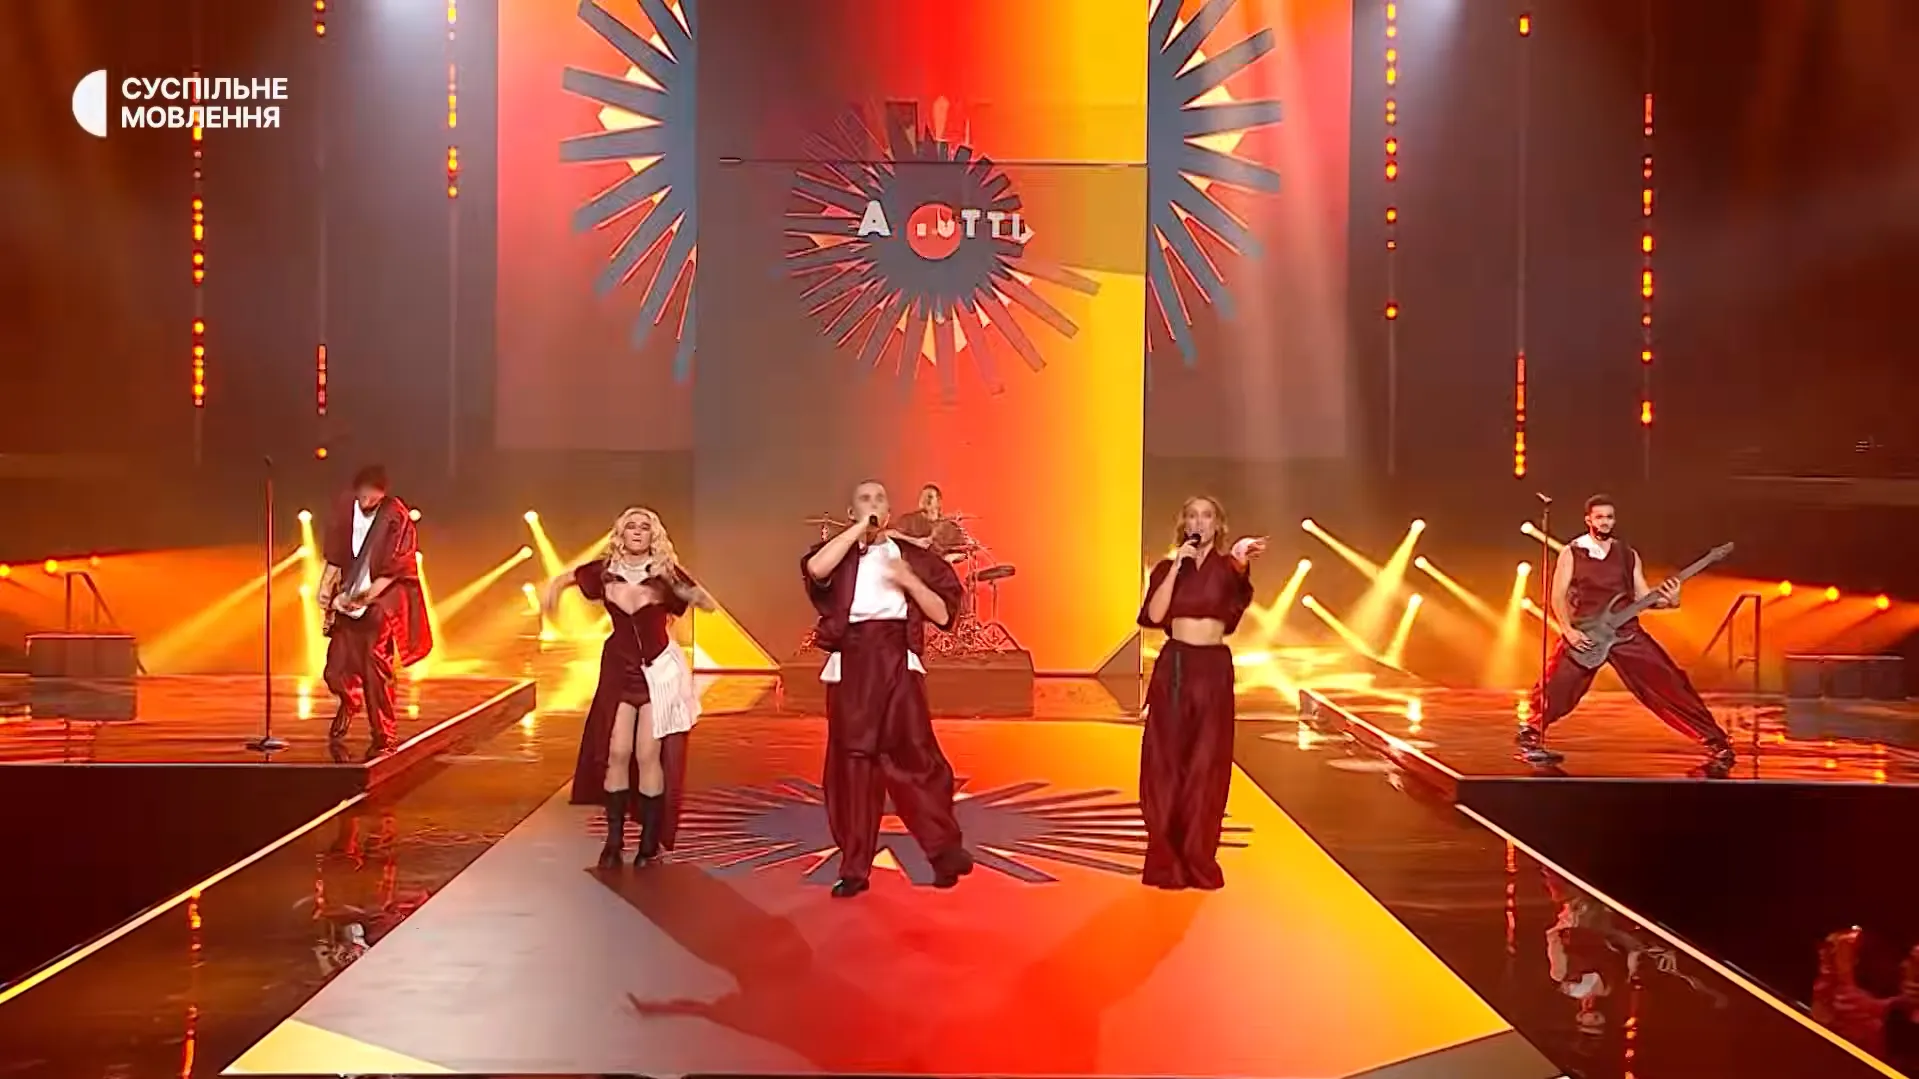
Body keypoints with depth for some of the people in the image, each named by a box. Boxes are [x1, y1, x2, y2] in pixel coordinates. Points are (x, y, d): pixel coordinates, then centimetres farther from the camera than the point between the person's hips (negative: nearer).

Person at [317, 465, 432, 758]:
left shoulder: (396, 518, -14)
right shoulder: (344, 508, -4)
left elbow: (394, 569, -11)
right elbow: (334, 555, 8)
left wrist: (367, 597, -16)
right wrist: (327, 586, -4)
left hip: (381, 604, -4)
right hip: (348, 600, 4)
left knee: (377, 673, -2)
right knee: (338, 670, 5)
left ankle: (385, 738, 12)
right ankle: (349, 700, 41)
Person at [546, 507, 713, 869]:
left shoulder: (665, 573, -12)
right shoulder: (605, 571, -5)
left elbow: (709, 606, -9)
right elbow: (564, 578, 14)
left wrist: (690, 593, -29)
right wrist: (553, 590, -7)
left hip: (659, 671, -2)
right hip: (619, 670, 2)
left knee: (648, 755, -4)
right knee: (616, 753, -2)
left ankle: (650, 842, 7)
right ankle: (614, 841, 9)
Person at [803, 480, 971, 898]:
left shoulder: (911, 555, 14)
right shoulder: (839, 553, 12)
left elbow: (942, 614, 9)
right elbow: (815, 569, -13)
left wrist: (910, 582, -6)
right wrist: (859, 529, -8)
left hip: (897, 662, 0)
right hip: (851, 663, 1)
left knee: (914, 756, -9)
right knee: (851, 762, 1)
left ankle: (945, 852, -2)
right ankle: (854, 868, 7)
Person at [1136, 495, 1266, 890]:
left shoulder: (1228, 567, 2)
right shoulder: (1167, 568, 8)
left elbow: (1238, 580, -25)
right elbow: (1153, 615, -8)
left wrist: (1240, 560, -50)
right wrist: (1177, 566, -11)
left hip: (1214, 668, -1)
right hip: (1173, 666, 1)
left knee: (1206, 766, 0)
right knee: (1166, 762, -1)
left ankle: (1199, 862, 6)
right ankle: (1166, 862, 6)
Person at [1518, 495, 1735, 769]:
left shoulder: (1628, 555, 12)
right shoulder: (1571, 552, 2)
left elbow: (1643, 597, 11)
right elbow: (1558, 596, -2)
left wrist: (1667, 600, -9)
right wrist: (1568, 630, -14)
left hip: (1626, 632, 2)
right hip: (1583, 635, -2)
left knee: (1668, 684, -5)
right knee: (1554, 689, -10)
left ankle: (1716, 743, 1)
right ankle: (1530, 737, 14)